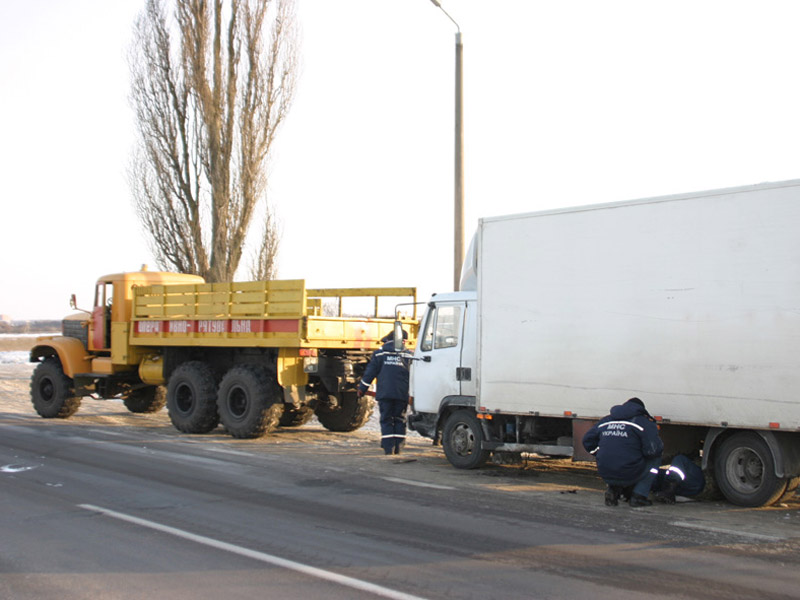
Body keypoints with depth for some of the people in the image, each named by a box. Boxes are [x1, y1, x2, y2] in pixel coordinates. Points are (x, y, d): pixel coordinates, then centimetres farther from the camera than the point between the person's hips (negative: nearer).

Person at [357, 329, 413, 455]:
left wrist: (362, 389, 12)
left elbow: (370, 371, 5)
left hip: (384, 393, -1)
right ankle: (398, 448, 7)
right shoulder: (408, 355, 8)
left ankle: (388, 448, -4)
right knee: (400, 420, 10)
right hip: (402, 393, 1)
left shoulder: (380, 352, 6)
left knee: (386, 420, 3)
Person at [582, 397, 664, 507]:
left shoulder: (605, 421, 14)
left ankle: (613, 490, 13)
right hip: (629, 476, -6)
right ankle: (639, 495, 8)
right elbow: (652, 450, -11)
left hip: (606, 476, 6)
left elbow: (587, 441, 23)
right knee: (655, 458, 17)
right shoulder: (645, 422, -2)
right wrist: (660, 447, 13)